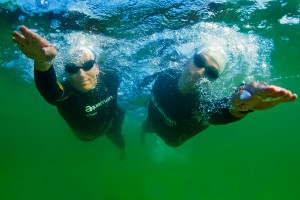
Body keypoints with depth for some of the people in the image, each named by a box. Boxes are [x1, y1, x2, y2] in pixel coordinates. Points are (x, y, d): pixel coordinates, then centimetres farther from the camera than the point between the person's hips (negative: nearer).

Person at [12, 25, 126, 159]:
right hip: (85, 136, -3)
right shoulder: (65, 94, -49)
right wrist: (42, 62, -97)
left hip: (111, 122, 3)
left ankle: (122, 150, 73)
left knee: (118, 140, 37)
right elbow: (49, 89, -75)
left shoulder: (110, 77, -36)